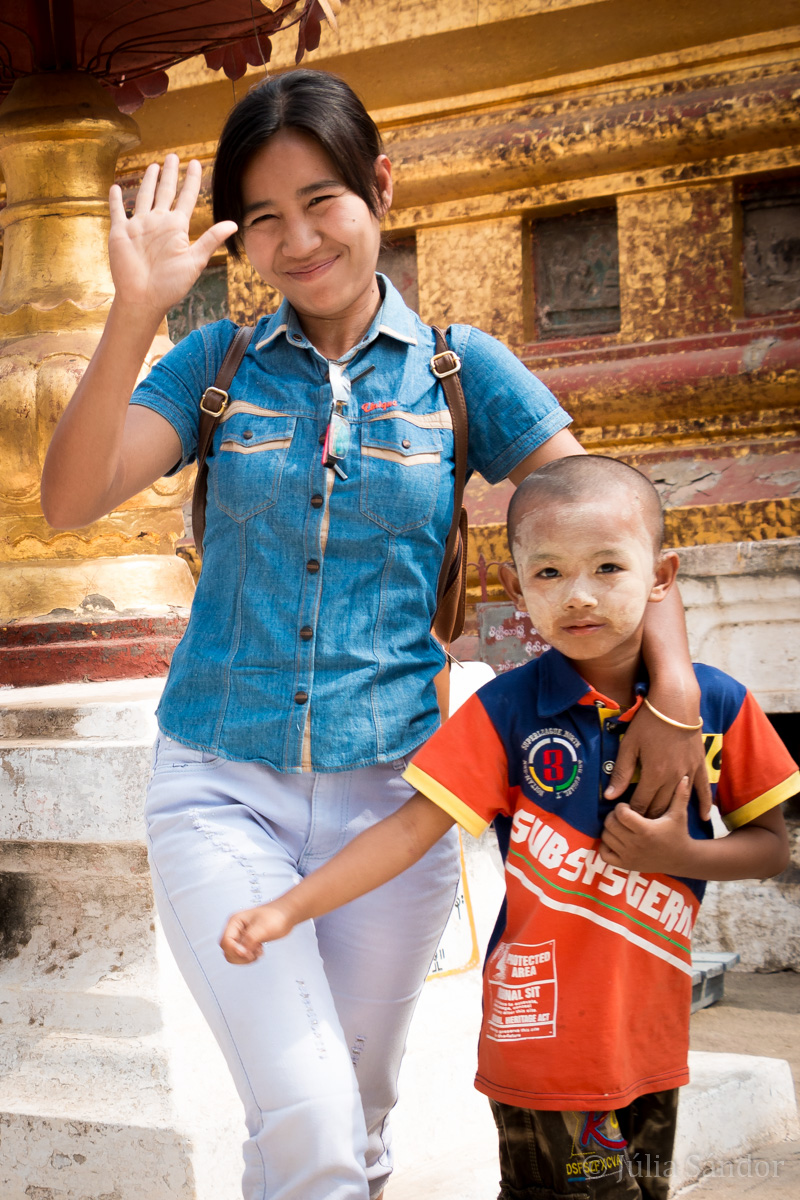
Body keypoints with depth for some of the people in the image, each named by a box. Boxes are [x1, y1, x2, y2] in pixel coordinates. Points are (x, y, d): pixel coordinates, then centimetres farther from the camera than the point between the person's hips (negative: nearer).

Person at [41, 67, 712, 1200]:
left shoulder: (459, 368, 1)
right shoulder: (219, 364, 3)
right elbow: (69, 500, -11)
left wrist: (674, 689, -18)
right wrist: (137, 310, -20)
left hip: (392, 788, 1)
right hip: (221, 786, -1)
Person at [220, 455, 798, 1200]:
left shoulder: (718, 706, -6)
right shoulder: (504, 713, -12)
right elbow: (411, 831, -14)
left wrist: (680, 854, -17)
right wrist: (288, 909, -23)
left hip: (652, 1023, 4)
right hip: (543, 1029, -3)